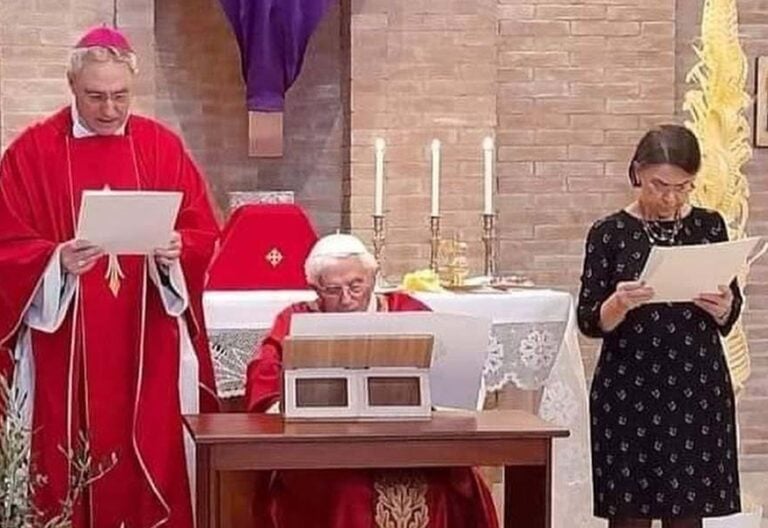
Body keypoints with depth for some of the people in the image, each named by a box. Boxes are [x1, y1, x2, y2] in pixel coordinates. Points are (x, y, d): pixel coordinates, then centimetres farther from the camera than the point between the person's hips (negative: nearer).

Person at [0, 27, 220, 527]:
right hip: (64, 349, -1)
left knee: (150, 463, 3)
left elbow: (205, 234, 4)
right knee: (70, 472, 1)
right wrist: (57, 260, -22)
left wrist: (177, 249, -17)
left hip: (149, 348, 2)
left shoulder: (163, 146, 6)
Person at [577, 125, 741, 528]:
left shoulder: (709, 227, 5)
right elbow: (589, 323, -3)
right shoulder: (609, 233, -2)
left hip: (698, 389, 2)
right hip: (628, 391, -2)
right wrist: (618, 304, -23)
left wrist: (723, 309, -13)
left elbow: (729, 319, 9)